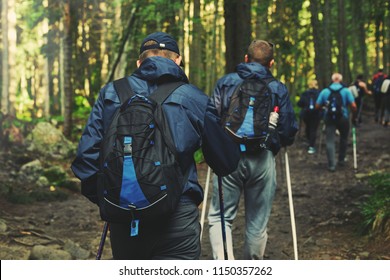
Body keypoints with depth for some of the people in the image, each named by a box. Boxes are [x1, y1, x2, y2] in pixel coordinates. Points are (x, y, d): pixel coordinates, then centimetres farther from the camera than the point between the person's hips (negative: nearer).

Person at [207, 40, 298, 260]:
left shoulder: (225, 82, 5)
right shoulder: (278, 88, 6)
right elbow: (290, 128, 4)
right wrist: (278, 143, 26)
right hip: (263, 160, 1)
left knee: (220, 216, 6)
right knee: (257, 223, 12)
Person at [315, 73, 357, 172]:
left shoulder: (324, 91, 2)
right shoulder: (346, 91, -3)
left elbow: (317, 106, 1)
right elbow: (353, 106, -10)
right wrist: (355, 112, 10)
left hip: (329, 118, 0)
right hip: (343, 118, 0)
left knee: (330, 141, 0)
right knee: (343, 139, 21)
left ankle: (331, 165, -8)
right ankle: (341, 160, 31)